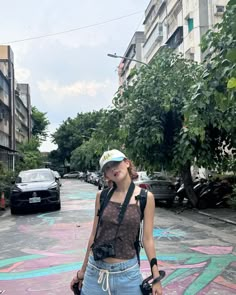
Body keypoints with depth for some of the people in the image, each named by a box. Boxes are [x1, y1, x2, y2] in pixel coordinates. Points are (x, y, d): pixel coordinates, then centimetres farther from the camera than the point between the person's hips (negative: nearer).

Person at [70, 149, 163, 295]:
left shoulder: (145, 197, -6)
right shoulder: (102, 196, -1)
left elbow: (147, 239, -3)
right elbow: (94, 234, 6)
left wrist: (156, 277, -4)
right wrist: (83, 270, 11)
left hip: (127, 272, -2)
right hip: (95, 270, 2)